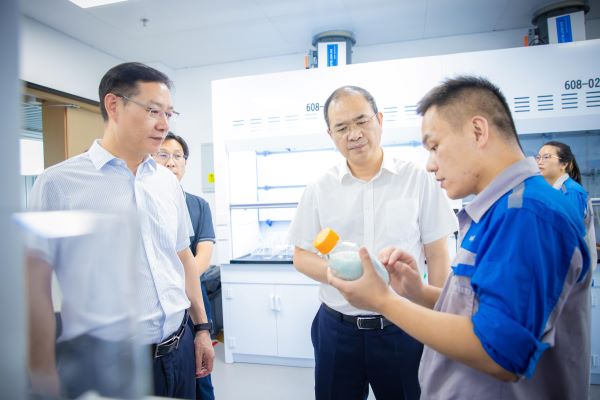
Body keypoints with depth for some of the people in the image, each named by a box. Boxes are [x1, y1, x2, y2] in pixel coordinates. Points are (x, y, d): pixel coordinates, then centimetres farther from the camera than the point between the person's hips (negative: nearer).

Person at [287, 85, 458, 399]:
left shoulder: (418, 180, -4)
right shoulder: (319, 189, 0)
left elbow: (437, 257, 0)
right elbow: (301, 256, 4)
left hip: (404, 328, -1)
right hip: (337, 328, 2)